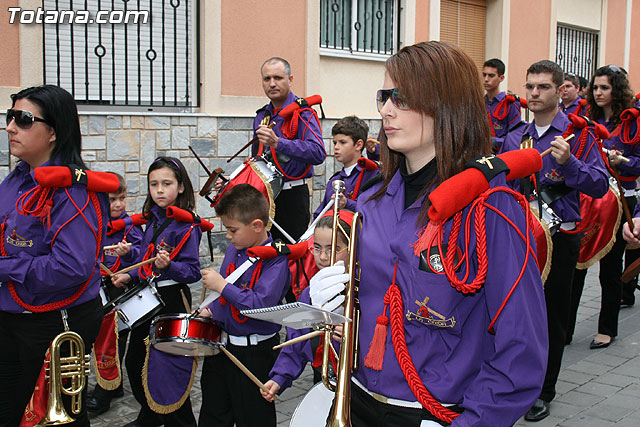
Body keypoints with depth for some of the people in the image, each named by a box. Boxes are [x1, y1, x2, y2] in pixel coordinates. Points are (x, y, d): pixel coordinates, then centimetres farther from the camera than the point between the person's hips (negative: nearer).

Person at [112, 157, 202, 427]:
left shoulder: (186, 225, -14)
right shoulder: (152, 220, 9)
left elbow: (192, 271, -18)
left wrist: (168, 266, -34)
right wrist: (129, 276, 5)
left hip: (171, 300, -8)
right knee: (134, 361, 16)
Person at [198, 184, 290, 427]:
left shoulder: (275, 260, -21)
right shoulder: (234, 250, 4)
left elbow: (261, 304, -30)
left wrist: (222, 286, -25)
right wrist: (210, 311, 6)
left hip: (255, 352, -7)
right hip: (221, 341, 8)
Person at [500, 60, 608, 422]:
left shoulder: (579, 134, -5)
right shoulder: (515, 138, 9)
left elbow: (600, 186, -15)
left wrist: (569, 163, -28)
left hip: (559, 238, -4)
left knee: (552, 315, 6)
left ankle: (544, 392, 22)